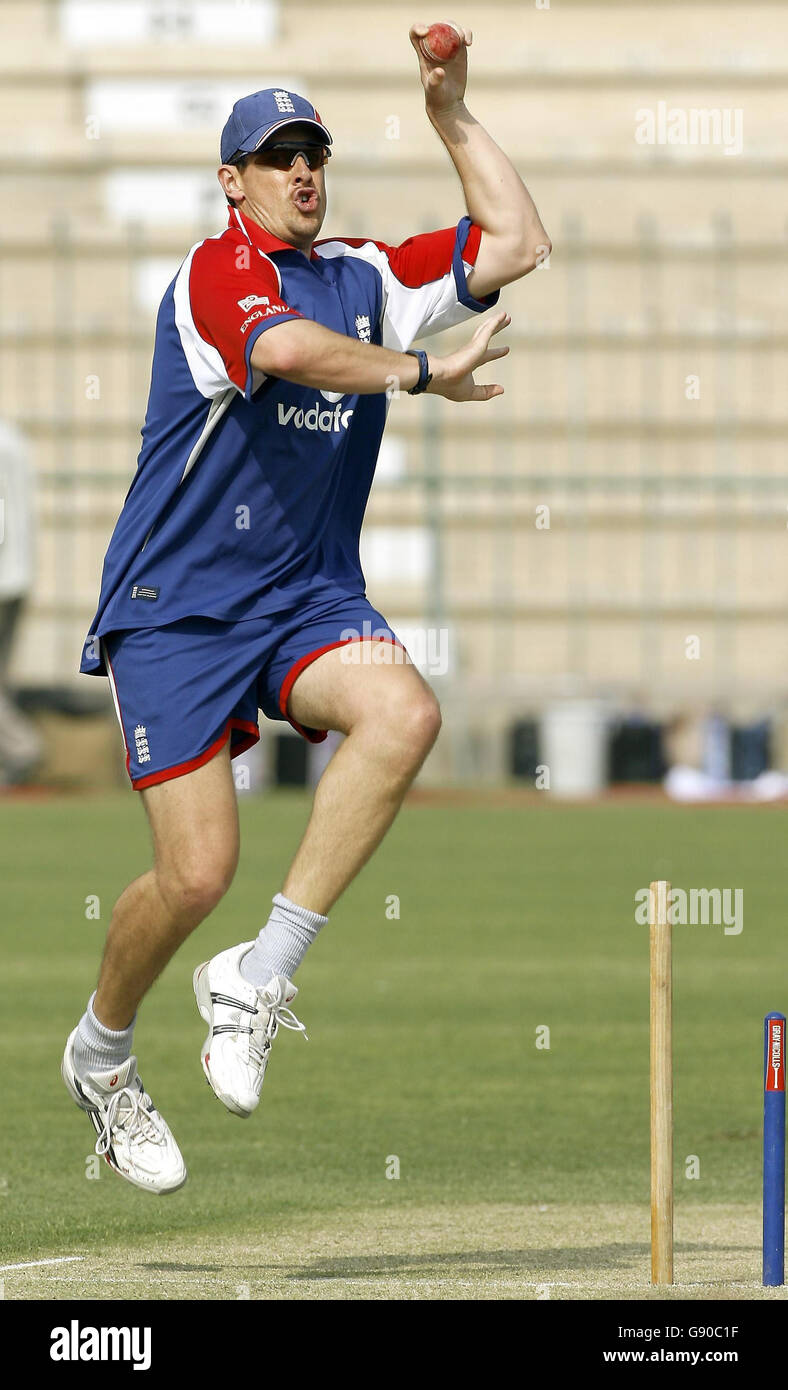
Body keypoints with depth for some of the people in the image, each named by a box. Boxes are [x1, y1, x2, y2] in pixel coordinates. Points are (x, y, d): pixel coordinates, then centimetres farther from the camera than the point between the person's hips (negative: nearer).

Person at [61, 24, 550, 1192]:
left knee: (403, 711, -28)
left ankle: (257, 983, -19)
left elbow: (517, 242, 12)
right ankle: (100, 1054, 21)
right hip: (177, 605, -5)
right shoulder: (219, 270, -9)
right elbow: (282, 345, -31)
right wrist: (421, 374, -26)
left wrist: (453, 117, 8)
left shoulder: (366, 276, 11)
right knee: (197, 872, -11)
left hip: (307, 599, 5)